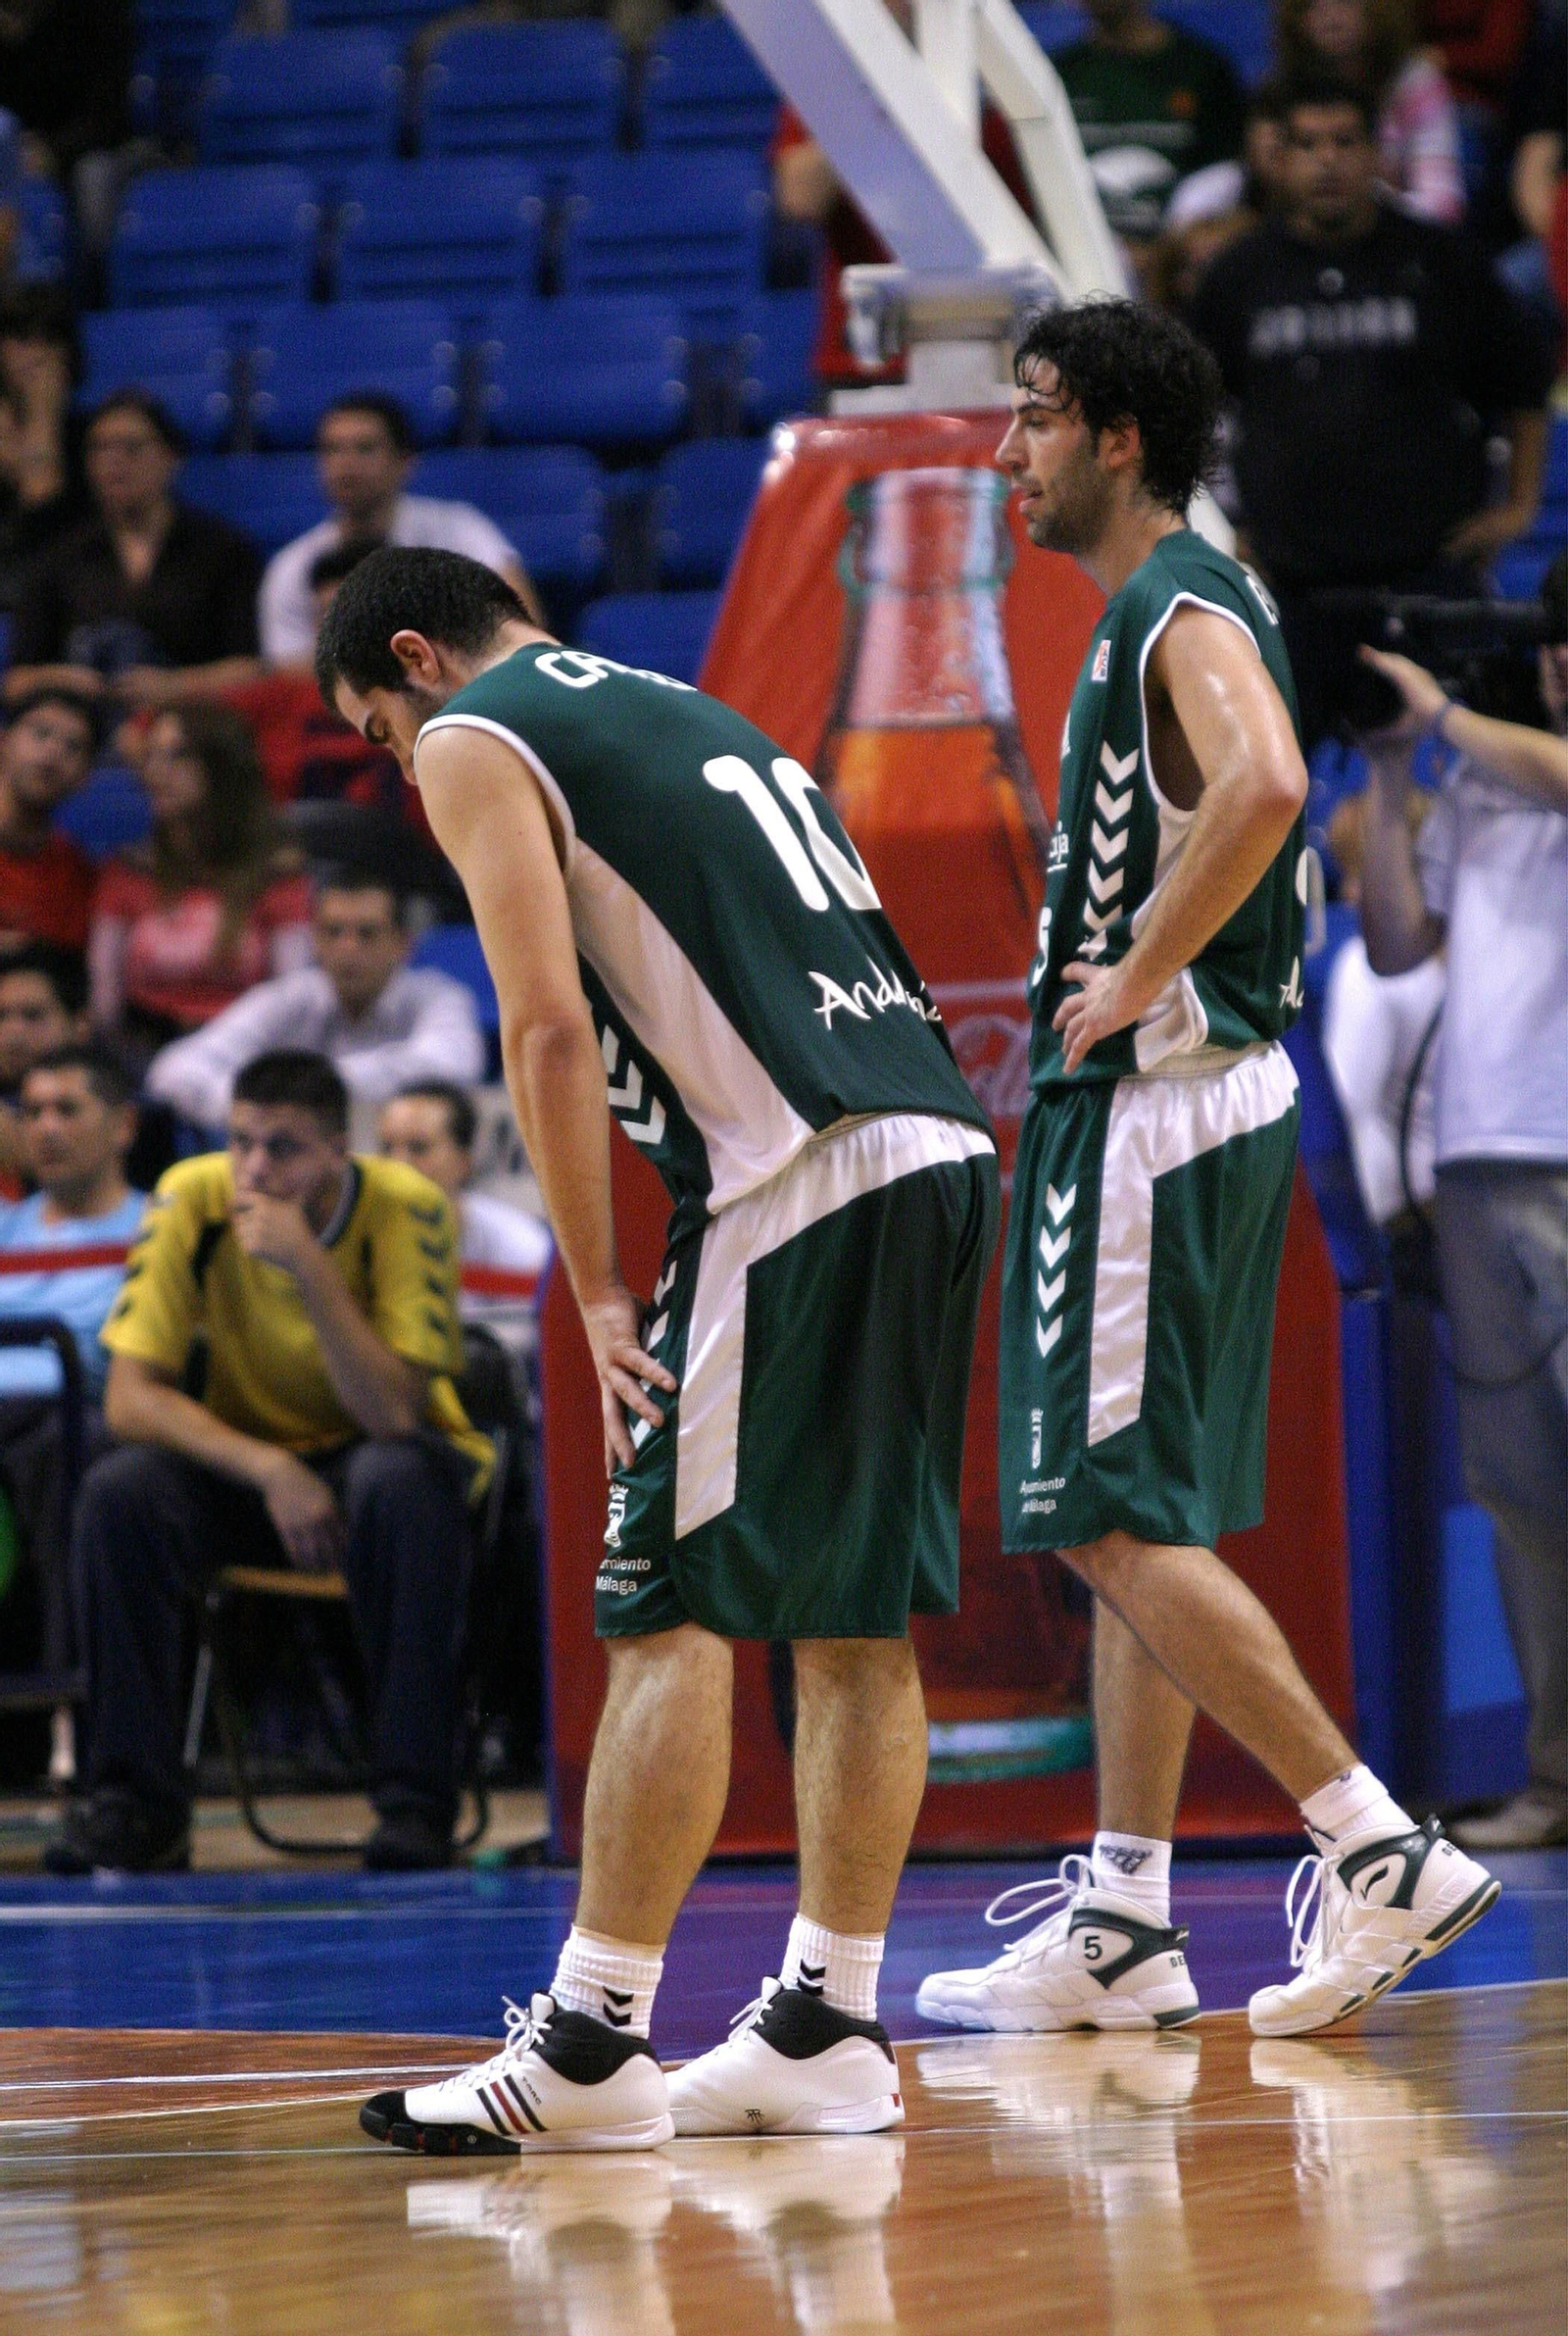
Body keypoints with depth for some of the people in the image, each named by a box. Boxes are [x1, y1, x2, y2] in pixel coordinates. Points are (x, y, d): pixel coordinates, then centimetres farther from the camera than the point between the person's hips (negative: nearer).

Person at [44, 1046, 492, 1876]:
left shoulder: (404, 1210, -22)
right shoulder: (193, 1201, -16)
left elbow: (393, 1414, -30)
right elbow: (129, 1397, -17)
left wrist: (309, 1266, -38)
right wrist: (269, 1469, -30)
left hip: (373, 1465, -2)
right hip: (245, 1457, 2)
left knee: (400, 1482, -37)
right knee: (118, 1491, -28)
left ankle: (414, 1800, -29)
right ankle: (135, 1800, -18)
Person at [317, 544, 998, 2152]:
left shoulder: (474, 742, 4)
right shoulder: (684, 712, 29)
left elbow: (550, 1026, -7)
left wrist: (599, 1295, -5)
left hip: (800, 1177, -8)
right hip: (943, 1148, 8)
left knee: (670, 1612, -5)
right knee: (853, 1620, 11)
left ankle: (590, 2045, -5)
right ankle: (828, 2031, 14)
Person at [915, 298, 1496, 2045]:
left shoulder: (1183, 611, -15)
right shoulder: (1162, 612, 17)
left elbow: (1265, 790, -35)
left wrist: (1135, 981, -25)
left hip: (1151, 1107, -10)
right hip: (1155, 1105, 10)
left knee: (1117, 1523, -11)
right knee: (1124, 1522, 12)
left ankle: (1380, 1852, -12)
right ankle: (1120, 1921, 15)